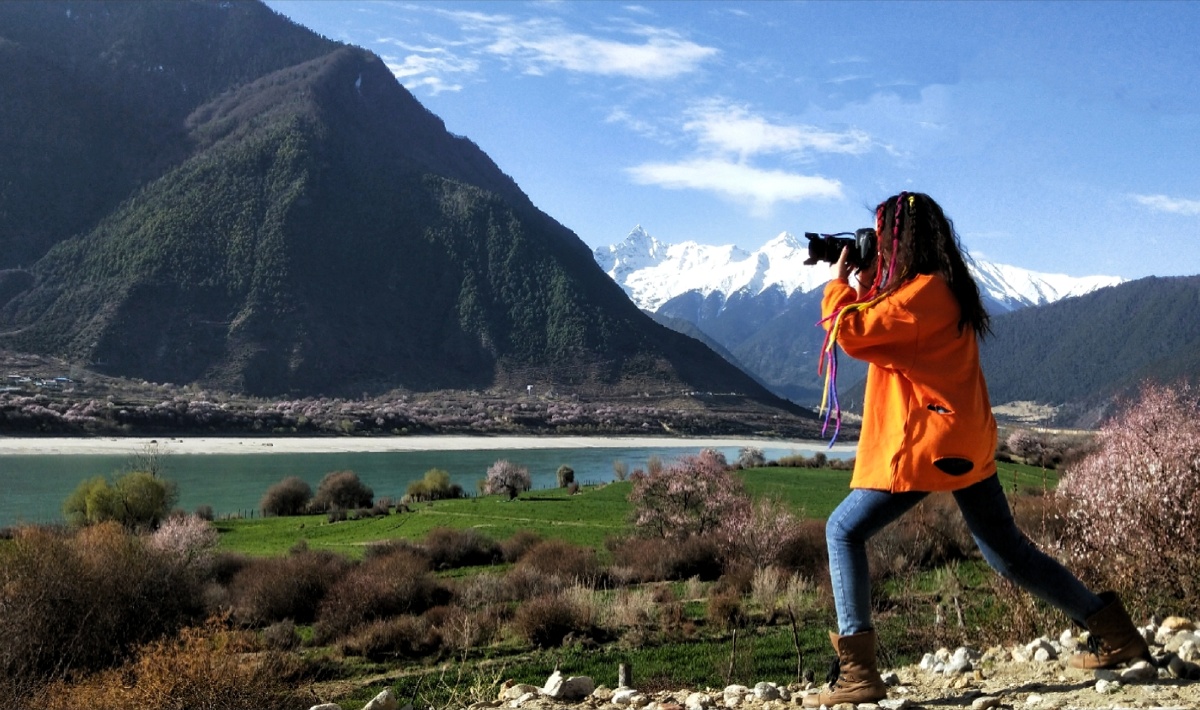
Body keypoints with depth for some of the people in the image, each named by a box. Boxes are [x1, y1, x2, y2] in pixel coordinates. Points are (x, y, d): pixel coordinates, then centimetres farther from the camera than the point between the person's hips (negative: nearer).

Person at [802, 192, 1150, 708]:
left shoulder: (925, 290, -14)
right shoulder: (944, 288, 15)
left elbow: (852, 334, -19)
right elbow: (881, 333, 23)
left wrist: (839, 284, -2)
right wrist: (864, 288, 13)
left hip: (928, 444, -10)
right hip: (966, 442, 10)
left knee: (843, 531, -3)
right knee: (1007, 552, 18)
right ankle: (1115, 633, 23)